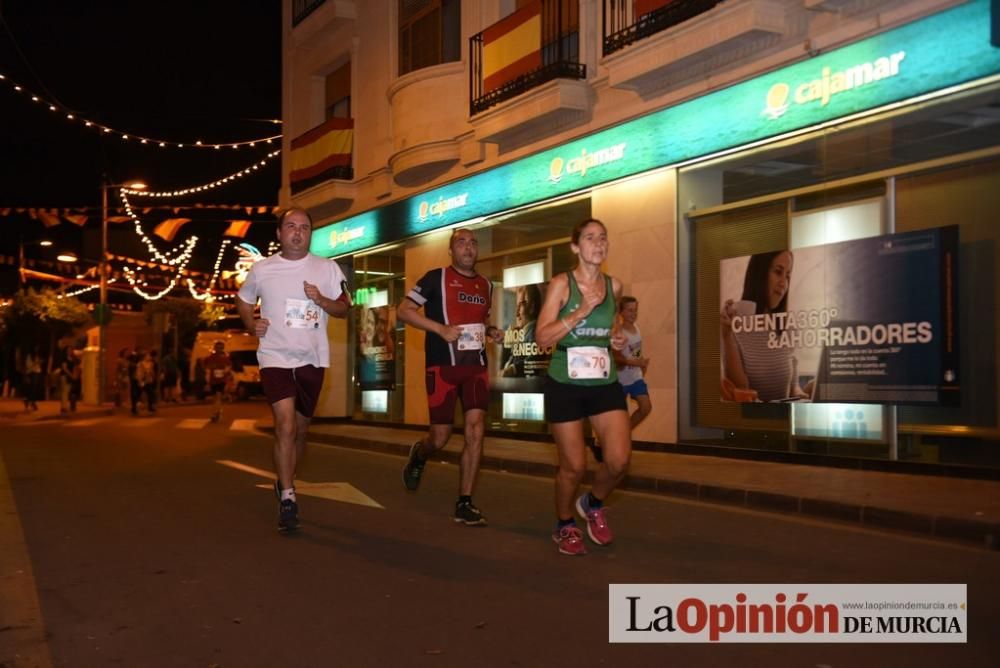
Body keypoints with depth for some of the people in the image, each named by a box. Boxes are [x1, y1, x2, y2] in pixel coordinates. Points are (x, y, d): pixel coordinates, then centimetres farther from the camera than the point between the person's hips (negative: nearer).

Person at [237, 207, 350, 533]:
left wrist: (322, 300, -15)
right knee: (285, 426, -16)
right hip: (275, 357, -2)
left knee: (300, 429, 14)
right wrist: (251, 325, -2)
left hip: (312, 359, 2)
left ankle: (284, 482, 38)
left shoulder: (327, 269, 1)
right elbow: (243, 300, 17)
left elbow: (344, 309, 5)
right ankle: (287, 499, -9)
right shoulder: (261, 269, 1)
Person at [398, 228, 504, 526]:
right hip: (442, 366, -4)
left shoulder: (486, 285, 15)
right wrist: (441, 328, -18)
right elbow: (403, 310, -7)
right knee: (440, 436, 1)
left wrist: (491, 332, 8)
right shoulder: (437, 277, -3)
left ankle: (464, 504, 0)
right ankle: (418, 456, 38)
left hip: (476, 365, 4)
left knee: (475, 430, -7)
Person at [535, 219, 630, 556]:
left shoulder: (614, 286, 6)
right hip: (565, 385, -4)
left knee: (620, 460, -8)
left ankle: (593, 505, 24)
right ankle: (565, 526, 28)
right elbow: (542, 337, -14)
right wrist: (581, 312, -22)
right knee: (574, 466, 1)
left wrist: (616, 339, 5)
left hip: (606, 383, 4)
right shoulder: (561, 283, -7)